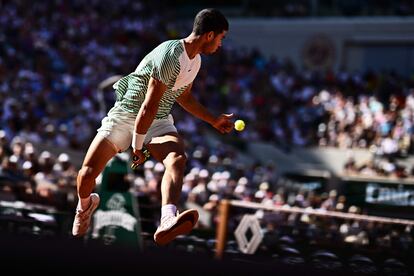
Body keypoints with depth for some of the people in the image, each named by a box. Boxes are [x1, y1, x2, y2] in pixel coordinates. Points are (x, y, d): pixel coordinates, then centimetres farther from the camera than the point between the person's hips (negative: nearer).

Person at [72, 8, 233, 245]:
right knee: (87, 174, -15)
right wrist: (137, 146, -17)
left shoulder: (195, 60, 6)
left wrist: (214, 120, 28)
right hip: (126, 115, -6)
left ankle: (167, 222, -56)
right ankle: (85, 205, 24)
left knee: (177, 159, -30)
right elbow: (149, 106, -22)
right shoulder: (170, 56, -25)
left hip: (160, 122, 6)